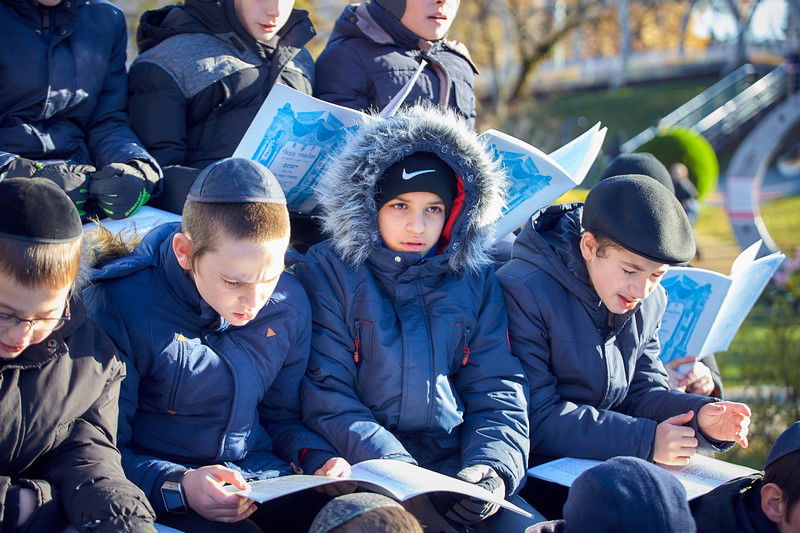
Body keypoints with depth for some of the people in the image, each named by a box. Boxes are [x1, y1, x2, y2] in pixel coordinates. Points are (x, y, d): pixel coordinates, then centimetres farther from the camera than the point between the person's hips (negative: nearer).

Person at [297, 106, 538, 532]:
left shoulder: (474, 278, 14)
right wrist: (400, 473, -18)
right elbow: (325, 397, -5)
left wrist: (492, 467, -11)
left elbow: (498, 390, 10)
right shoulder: (327, 273, 3)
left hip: (458, 465, 3)